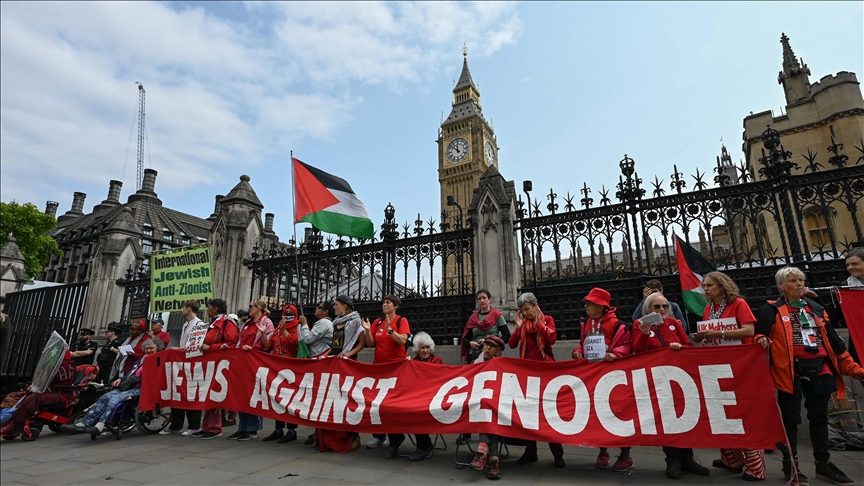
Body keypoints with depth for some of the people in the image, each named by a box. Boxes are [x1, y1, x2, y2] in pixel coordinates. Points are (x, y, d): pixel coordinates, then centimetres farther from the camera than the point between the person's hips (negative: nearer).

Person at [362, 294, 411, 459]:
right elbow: (370, 344, 4)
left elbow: (402, 341, -17)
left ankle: (394, 441, 9)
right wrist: (368, 330, -12)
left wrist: (389, 329, -24)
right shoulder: (377, 322, 7)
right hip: (379, 365, 4)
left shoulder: (401, 321, -4)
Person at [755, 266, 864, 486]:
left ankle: (823, 463, 30)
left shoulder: (816, 308, 15)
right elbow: (759, 334, -4)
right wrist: (762, 340, -27)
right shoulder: (772, 310, -2)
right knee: (791, 419, 4)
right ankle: (790, 465, 15)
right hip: (790, 372, -5)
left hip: (819, 370, 5)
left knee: (819, 417, 15)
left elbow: (833, 341, 16)